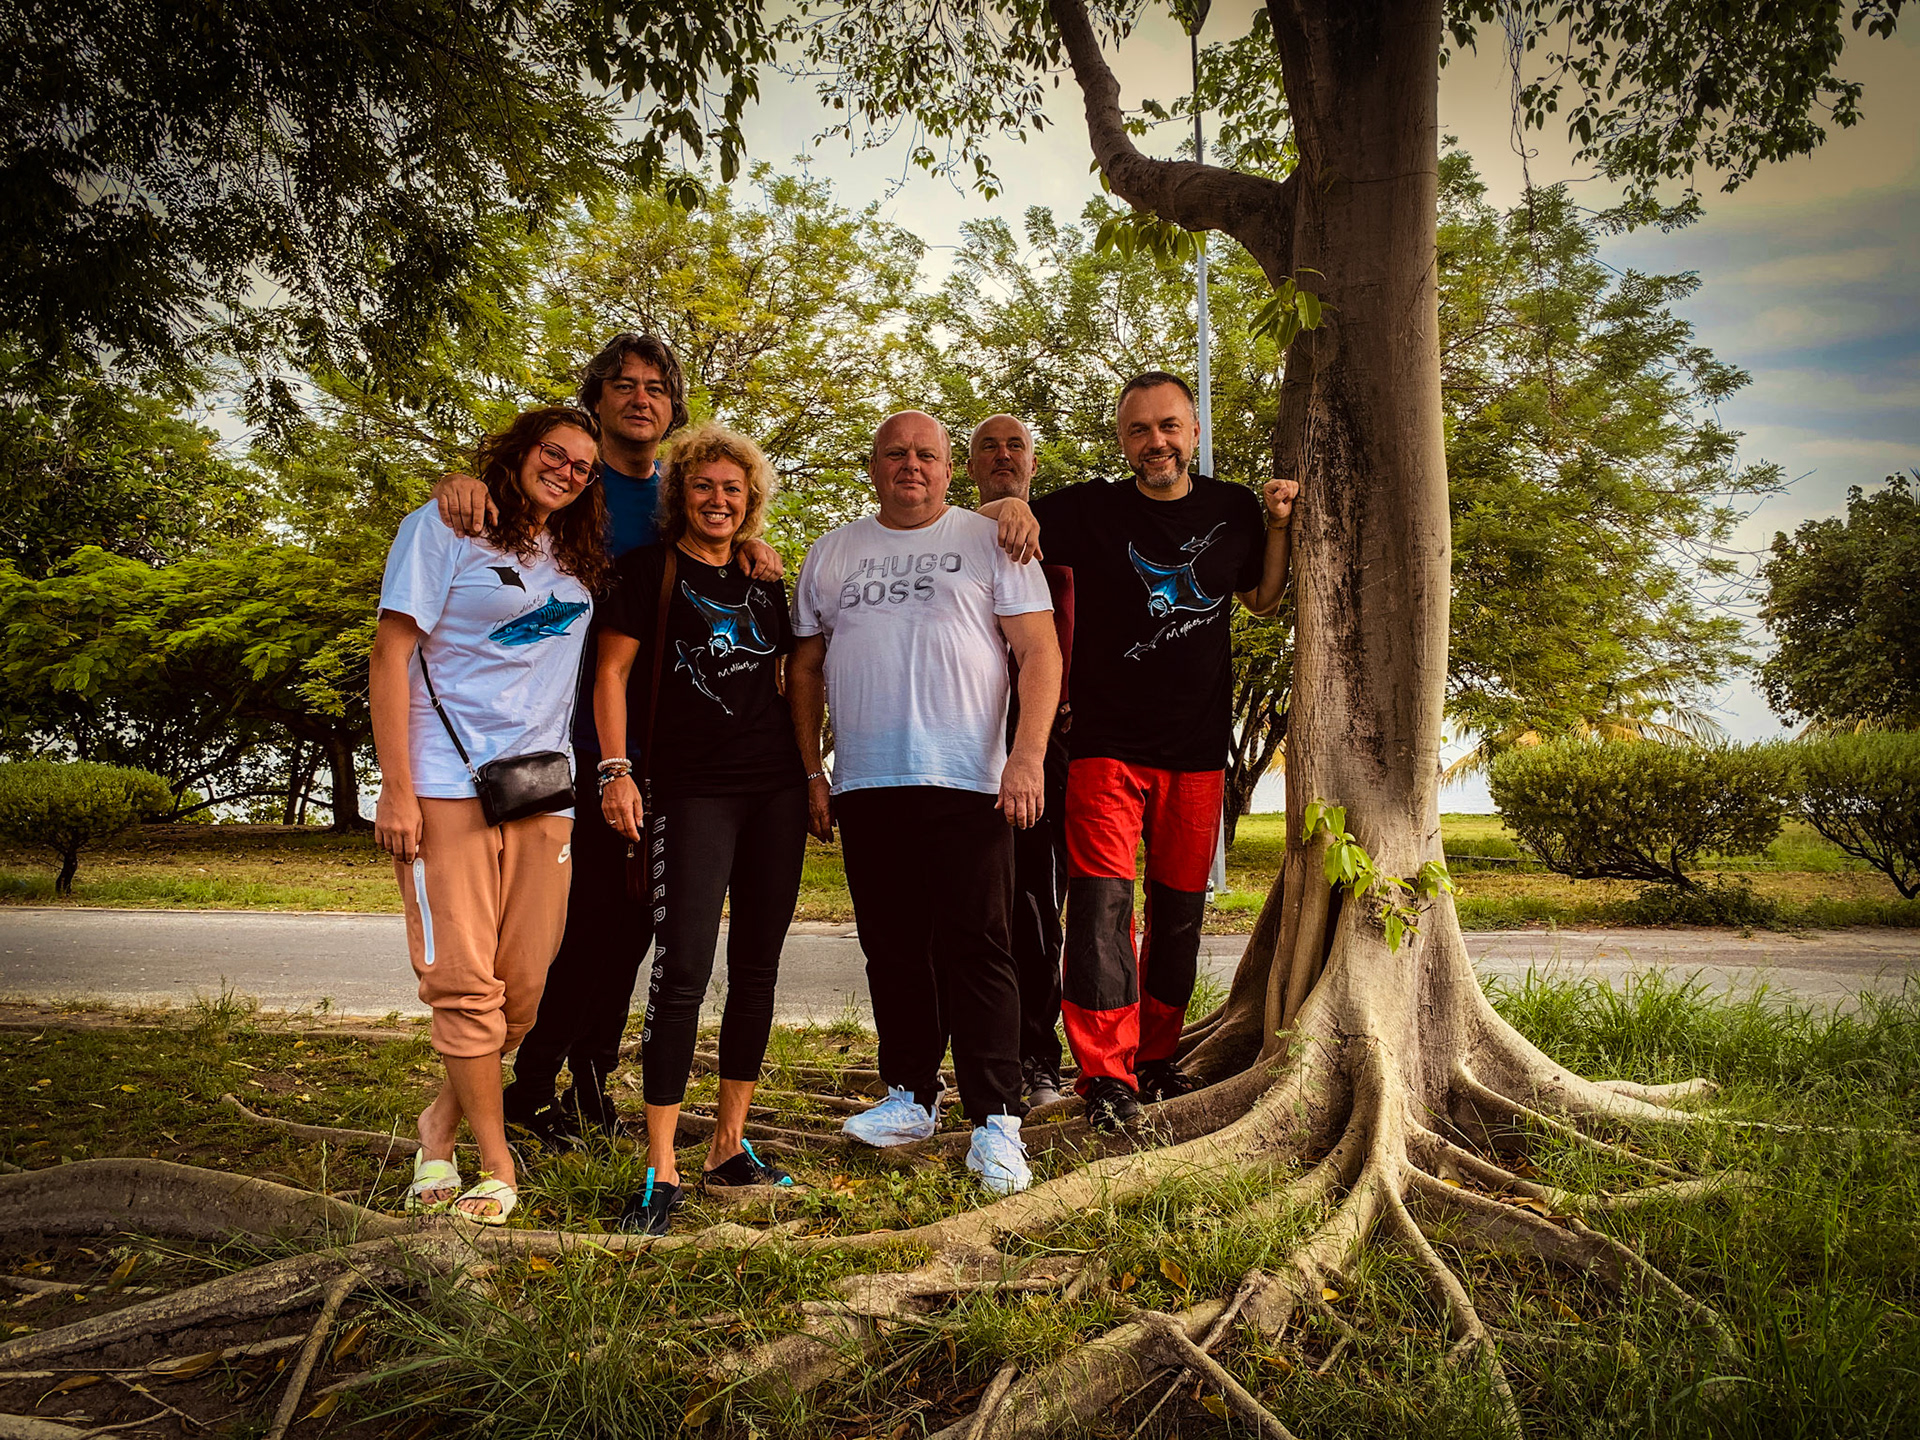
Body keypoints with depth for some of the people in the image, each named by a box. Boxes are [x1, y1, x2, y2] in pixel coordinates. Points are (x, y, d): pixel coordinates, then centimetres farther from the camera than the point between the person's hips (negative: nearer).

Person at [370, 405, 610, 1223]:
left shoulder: (579, 563, 19)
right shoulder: (444, 528, 4)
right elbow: (391, 655, -3)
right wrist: (397, 788, -11)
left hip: (544, 793, 5)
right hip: (448, 786, -5)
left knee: (525, 987, 2)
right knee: (465, 983, -7)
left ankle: (442, 1123, 23)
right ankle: (496, 1164, 5)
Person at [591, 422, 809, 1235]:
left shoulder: (765, 580, 16)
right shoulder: (652, 569, 3)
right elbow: (613, 672, -2)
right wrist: (616, 769, -12)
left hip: (776, 787, 5)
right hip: (690, 789, -5)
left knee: (757, 967, 7)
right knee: (682, 968, -11)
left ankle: (730, 1147, 19)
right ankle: (661, 1170, -3)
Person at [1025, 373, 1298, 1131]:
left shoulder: (1232, 509, 7)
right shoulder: (1089, 509, -3)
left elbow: (1262, 599, 20)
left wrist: (1277, 525, 6)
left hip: (1198, 750, 4)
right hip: (1107, 746, -3)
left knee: (1179, 907, 11)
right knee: (1103, 899, -15)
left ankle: (1157, 1056, 28)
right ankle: (1107, 1076, -9)